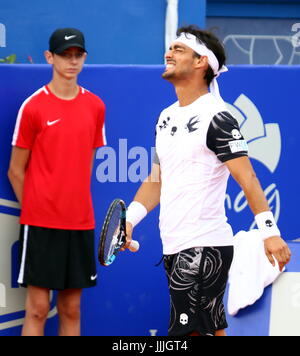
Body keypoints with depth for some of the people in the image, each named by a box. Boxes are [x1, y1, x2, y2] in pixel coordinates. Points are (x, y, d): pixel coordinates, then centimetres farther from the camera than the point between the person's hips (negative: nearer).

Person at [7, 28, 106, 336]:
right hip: (41, 223, -4)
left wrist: (76, 204, 9)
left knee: (71, 309, 8)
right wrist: (35, 210, 1)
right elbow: (16, 170, 0)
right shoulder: (34, 106, -5)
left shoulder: (95, 106, 7)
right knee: (37, 308, -4)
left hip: (80, 222, 4)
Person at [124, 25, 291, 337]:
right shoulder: (166, 118, 15)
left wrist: (269, 230, -23)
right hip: (174, 249, 9)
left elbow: (247, 177, -16)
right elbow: (156, 180, 21)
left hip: (204, 246, -9)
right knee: (212, 331, 13)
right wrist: (130, 219, 7)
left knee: (188, 333, -11)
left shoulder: (215, 118, -11)